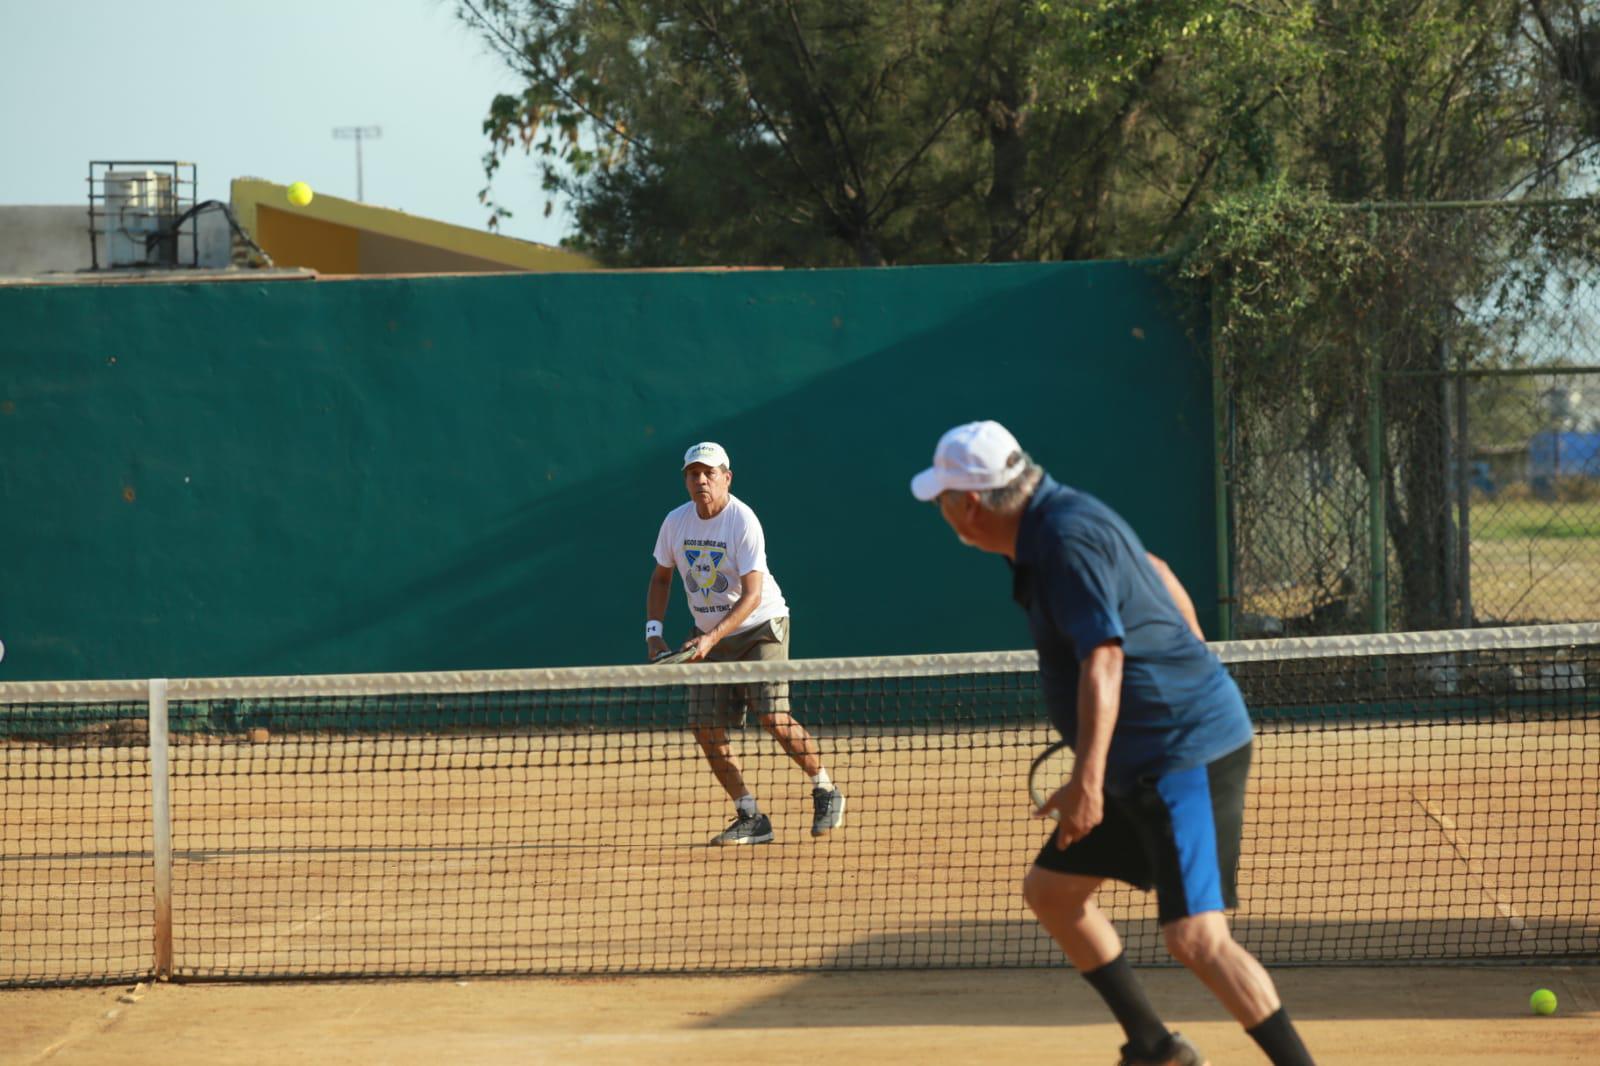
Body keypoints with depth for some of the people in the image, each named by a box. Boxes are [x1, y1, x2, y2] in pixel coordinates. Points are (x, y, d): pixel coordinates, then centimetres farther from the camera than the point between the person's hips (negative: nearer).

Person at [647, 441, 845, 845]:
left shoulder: (743, 521, -19)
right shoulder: (675, 522, -1)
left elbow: (752, 595, -23)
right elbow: (661, 577, 14)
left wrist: (713, 637, -32)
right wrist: (654, 628, 0)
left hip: (760, 627, -6)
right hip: (710, 637, 6)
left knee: (773, 716, -19)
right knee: (705, 727, -5)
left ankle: (826, 792, 3)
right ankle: (751, 819, 5)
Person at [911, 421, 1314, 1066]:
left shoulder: (1067, 541, -19)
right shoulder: (1057, 518, 11)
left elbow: (1102, 660, -28)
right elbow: (1158, 576, 25)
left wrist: (1088, 778, -33)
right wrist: (1193, 655, 37)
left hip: (1186, 752, -11)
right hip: (1141, 766, 11)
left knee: (1195, 937, -19)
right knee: (1051, 891, 16)